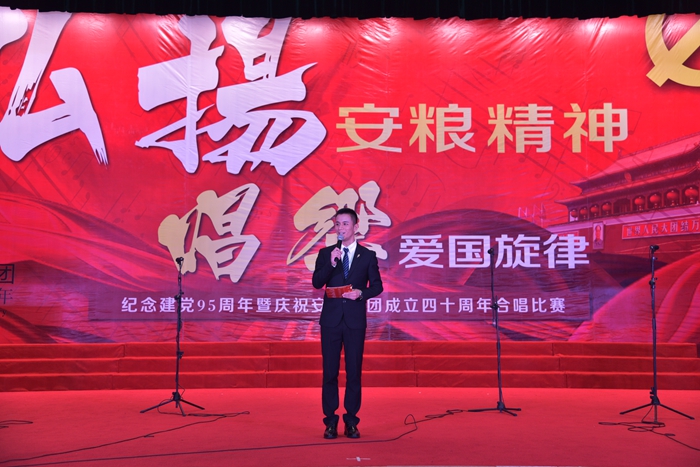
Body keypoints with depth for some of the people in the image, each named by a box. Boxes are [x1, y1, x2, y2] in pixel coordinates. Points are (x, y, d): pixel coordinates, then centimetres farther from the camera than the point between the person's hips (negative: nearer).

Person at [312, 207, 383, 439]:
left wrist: (361, 293, -15)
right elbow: (317, 283, -4)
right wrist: (331, 263, -17)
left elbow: (377, 286, 3)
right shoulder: (326, 253, 6)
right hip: (331, 319, 1)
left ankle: (351, 421, 15)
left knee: (354, 371, 4)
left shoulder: (368, 255, 4)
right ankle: (330, 421, 13)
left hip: (356, 320, -1)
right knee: (330, 372, 4)